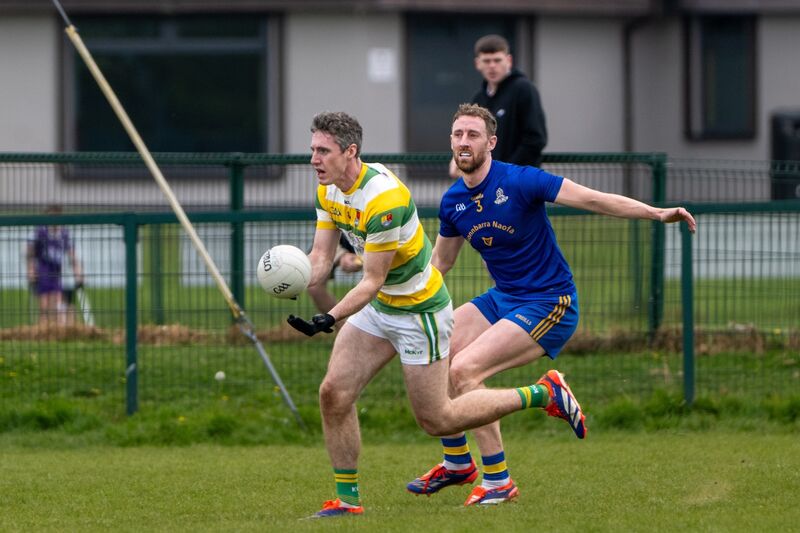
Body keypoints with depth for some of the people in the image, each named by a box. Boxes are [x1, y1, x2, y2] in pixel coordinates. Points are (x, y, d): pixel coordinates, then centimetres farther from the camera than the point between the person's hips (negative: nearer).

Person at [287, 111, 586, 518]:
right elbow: (320, 256, -3)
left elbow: (373, 281, -27)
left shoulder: (383, 198, -30)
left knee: (436, 419, 0)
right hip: (379, 306, 8)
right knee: (333, 393, -3)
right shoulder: (329, 190, -2)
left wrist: (329, 320, -38)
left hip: (419, 310, -8)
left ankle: (544, 395, 14)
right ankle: (346, 497, 7)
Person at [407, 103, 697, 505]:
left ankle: (498, 481, -14)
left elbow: (592, 199, -20)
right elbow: (440, 262, 19)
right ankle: (457, 463, 15)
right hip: (501, 298, 7)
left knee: (464, 369, -22)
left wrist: (658, 213, -29)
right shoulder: (452, 201, 3)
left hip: (548, 303, -7)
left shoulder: (520, 181, -17)